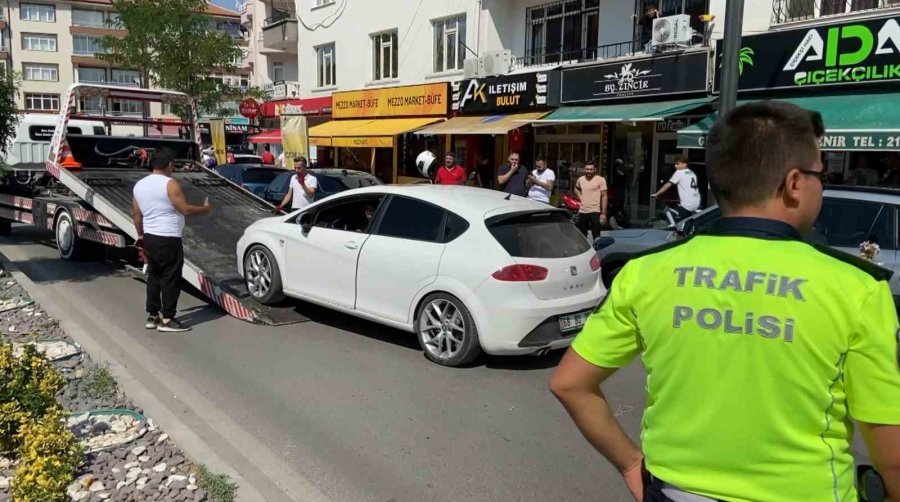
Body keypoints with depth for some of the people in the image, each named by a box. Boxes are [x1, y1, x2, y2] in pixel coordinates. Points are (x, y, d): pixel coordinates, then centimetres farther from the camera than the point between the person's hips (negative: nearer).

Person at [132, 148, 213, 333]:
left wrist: (140, 235, 25)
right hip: (168, 240, -8)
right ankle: (167, 319, 2)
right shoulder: (169, 184, -15)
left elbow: (136, 214, 14)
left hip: (149, 238, 8)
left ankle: (152, 316, 19)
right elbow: (185, 210, -16)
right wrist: (205, 209, -1)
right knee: (170, 278, -1)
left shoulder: (139, 185, 9)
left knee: (154, 277, 15)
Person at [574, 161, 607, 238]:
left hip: (595, 212, -5)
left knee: (596, 236, -5)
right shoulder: (580, 180, 7)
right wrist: (581, 197, 10)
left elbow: (604, 196, -9)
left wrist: (603, 213, -14)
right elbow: (576, 188, 30)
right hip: (582, 211, 5)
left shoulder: (600, 180, -8)